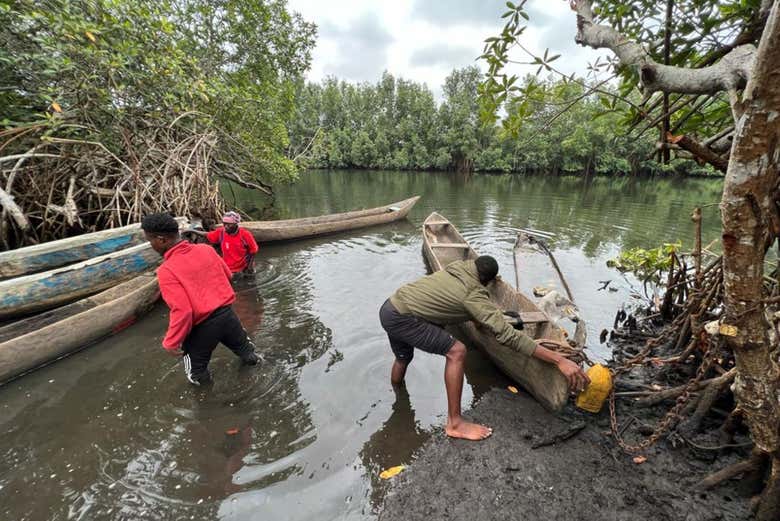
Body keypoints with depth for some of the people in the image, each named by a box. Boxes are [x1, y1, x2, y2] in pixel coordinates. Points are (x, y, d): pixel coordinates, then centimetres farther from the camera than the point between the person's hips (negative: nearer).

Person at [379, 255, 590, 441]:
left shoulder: (456, 267, 11)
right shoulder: (474, 296, -13)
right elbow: (508, 335, -18)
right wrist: (559, 359, -15)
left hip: (389, 308, 9)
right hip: (402, 318, -9)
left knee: (403, 358, 29)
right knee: (456, 351, -9)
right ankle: (454, 423, 1)